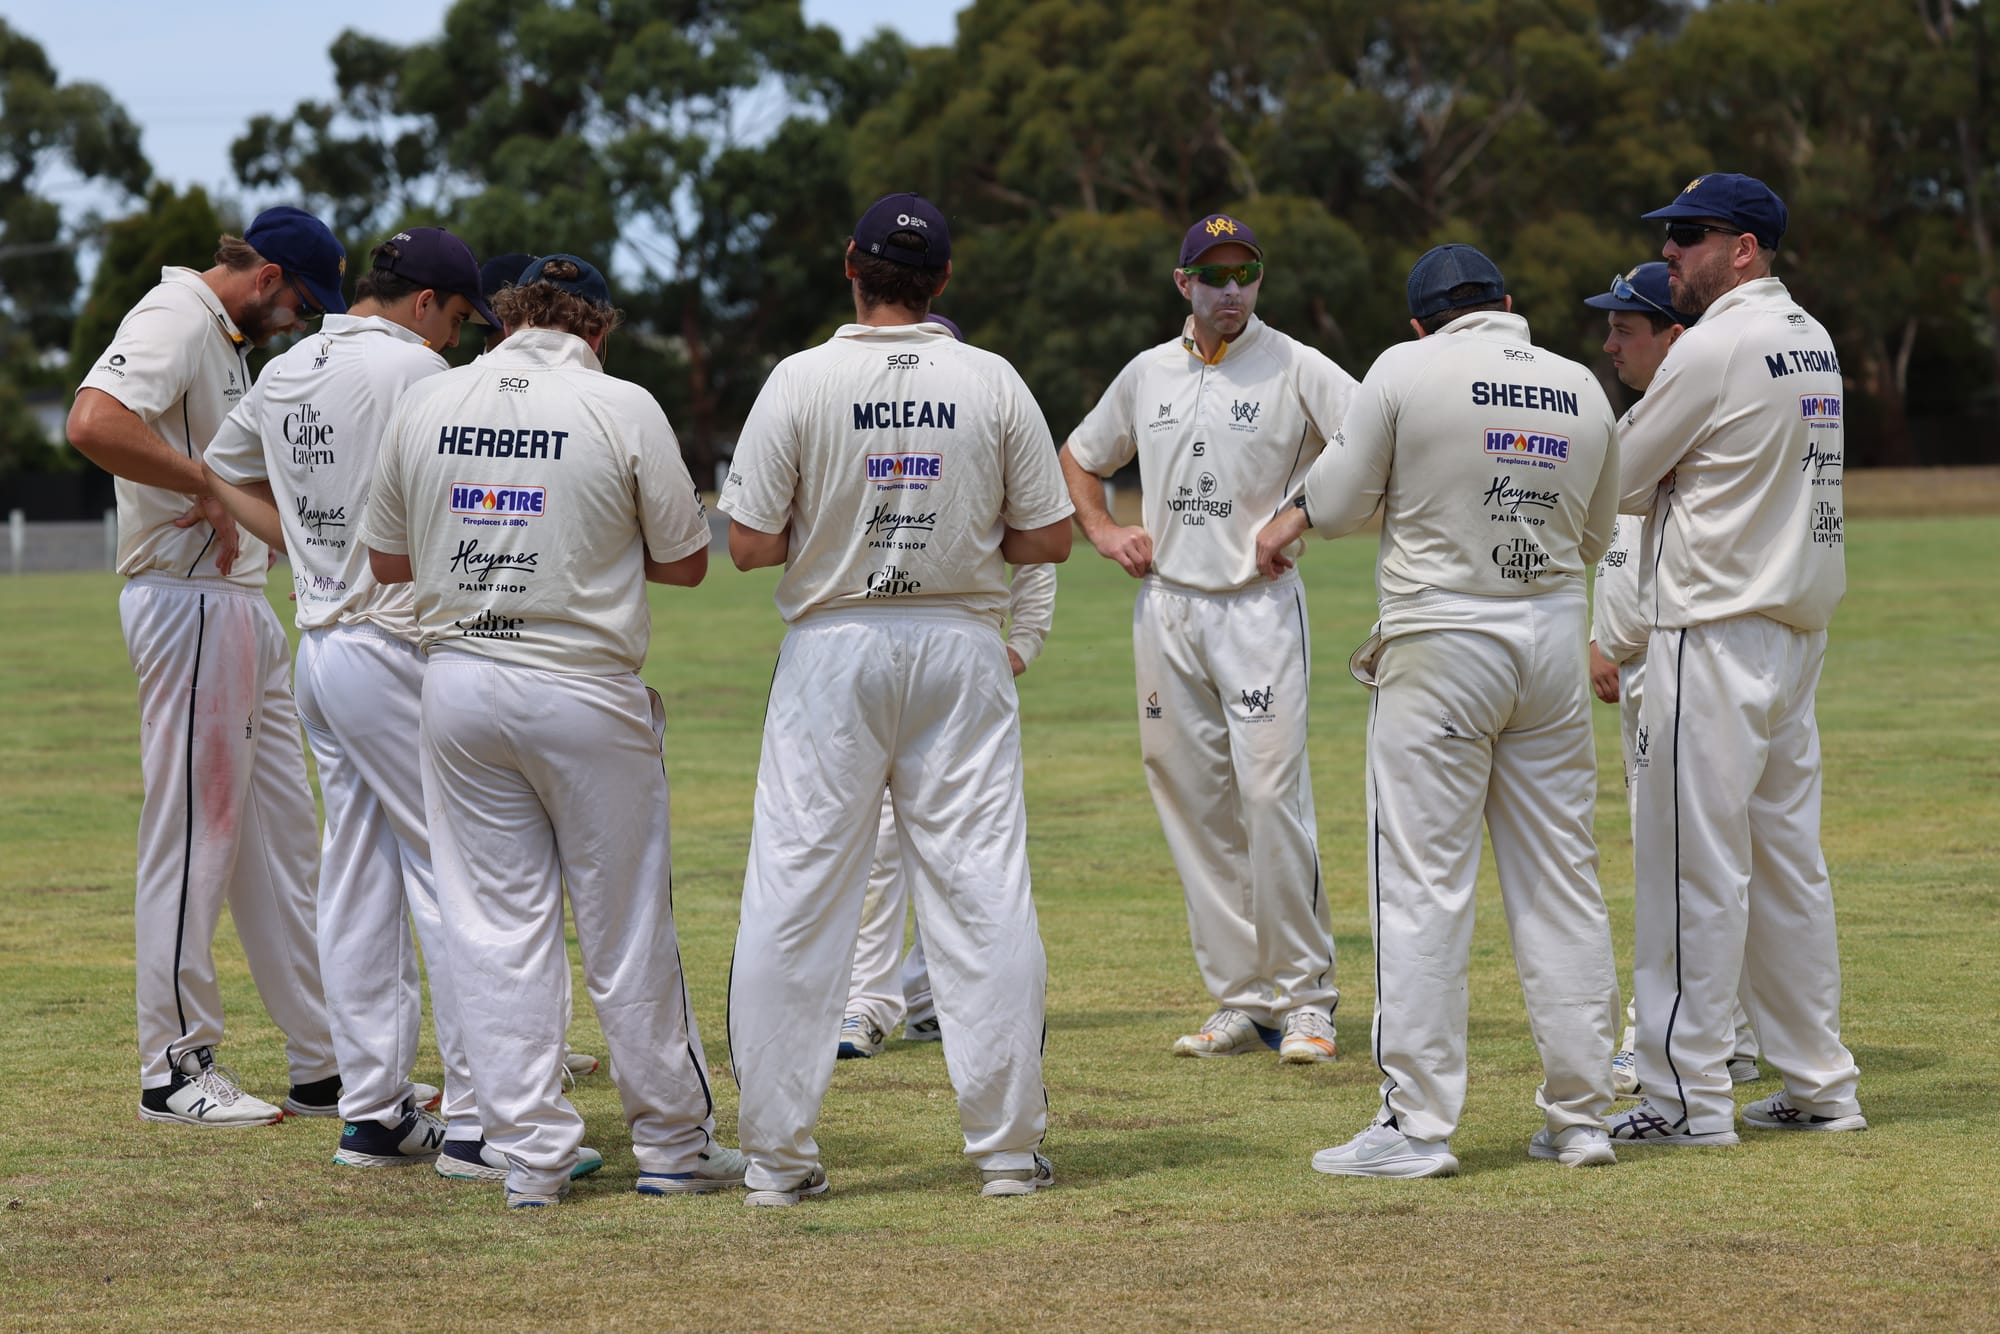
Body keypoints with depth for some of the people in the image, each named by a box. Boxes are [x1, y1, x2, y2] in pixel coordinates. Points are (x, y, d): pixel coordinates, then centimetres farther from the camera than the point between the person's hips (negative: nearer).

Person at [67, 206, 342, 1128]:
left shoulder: (226, 339, 19)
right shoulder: (173, 321, -13)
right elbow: (94, 424, -30)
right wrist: (211, 486, -23)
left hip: (242, 608, 11)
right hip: (189, 603, -11)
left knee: (281, 836, 12)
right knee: (191, 837, -5)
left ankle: (323, 1067, 17)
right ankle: (174, 1069, 2)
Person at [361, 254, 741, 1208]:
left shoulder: (424, 405, 3)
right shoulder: (622, 409, -7)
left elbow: (387, 563, 11)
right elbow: (685, 562, 0)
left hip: (459, 686, 3)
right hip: (584, 692, -3)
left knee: (497, 924, 7)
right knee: (626, 923, 7)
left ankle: (531, 1152, 6)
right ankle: (672, 1141, 15)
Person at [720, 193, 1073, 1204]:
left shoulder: (801, 382, -7)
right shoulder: (993, 384, -1)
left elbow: (751, 545, -8)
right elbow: (1047, 539, 2)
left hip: (834, 652, -1)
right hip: (959, 647, 2)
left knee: (794, 901, 3)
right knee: (984, 895, 5)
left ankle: (777, 1156, 3)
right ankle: (1007, 1148, 6)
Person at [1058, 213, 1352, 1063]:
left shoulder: (1295, 370, -2)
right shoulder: (1148, 374, 13)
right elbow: (1080, 459, 27)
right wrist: (1100, 531, 10)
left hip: (1259, 604, -5)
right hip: (1164, 604, 5)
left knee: (1272, 795, -13)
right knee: (1194, 806, 4)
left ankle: (1305, 1000, -6)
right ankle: (1240, 1001, 10)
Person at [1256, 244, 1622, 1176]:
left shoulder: (1407, 371, -8)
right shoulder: (1583, 390, 6)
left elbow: (1344, 500, -1)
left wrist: (1298, 513, 20)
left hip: (1440, 647, -4)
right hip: (1554, 639, 4)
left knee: (1423, 883, -2)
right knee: (1563, 882, 9)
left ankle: (1416, 1124, -4)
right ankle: (1579, 1115, 12)